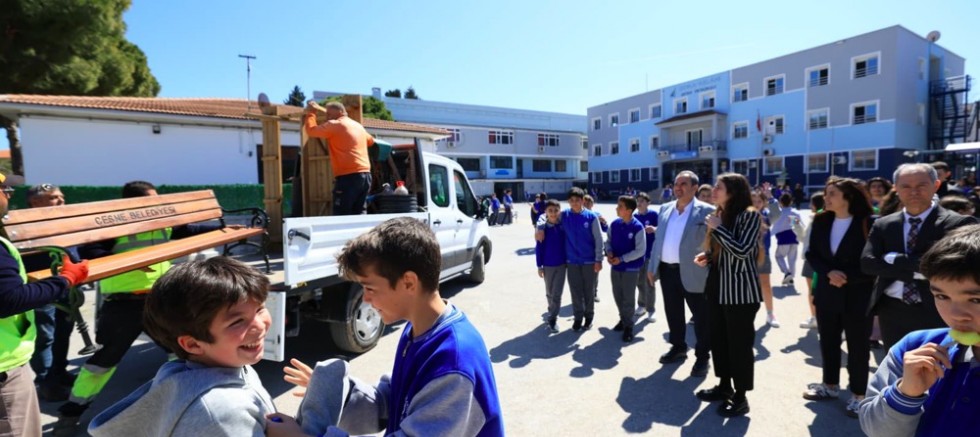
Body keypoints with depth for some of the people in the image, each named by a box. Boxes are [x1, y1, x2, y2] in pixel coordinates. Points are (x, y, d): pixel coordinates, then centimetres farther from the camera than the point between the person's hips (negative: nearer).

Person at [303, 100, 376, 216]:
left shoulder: (335, 125, -3)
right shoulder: (358, 126, 20)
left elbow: (311, 130, -1)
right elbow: (371, 141, 36)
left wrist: (310, 113, 14)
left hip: (348, 177, -8)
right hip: (365, 175, 8)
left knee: (341, 216, -7)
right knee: (358, 214, 10)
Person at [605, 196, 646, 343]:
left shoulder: (637, 227, -18)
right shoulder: (614, 224, -2)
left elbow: (640, 251, -16)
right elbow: (608, 241, 10)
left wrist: (621, 259, -18)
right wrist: (609, 252, -10)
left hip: (631, 268, -5)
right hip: (615, 267, 5)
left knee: (628, 298, 5)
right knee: (617, 296, 15)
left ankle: (628, 326, 21)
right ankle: (623, 319, 36)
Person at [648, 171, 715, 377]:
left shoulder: (706, 211, -7)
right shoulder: (665, 208, 10)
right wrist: (652, 267, 10)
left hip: (693, 272, -5)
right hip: (667, 270, 5)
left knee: (701, 316, 7)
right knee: (673, 313, 17)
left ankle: (703, 356, 23)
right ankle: (678, 347, 36)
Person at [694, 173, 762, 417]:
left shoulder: (749, 215, -13)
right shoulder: (719, 214, 10)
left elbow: (741, 251, -23)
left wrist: (717, 228, -18)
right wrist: (707, 256, 2)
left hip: (740, 289, -8)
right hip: (717, 285, 8)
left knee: (739, 342, 3)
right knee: (718, 339, 15)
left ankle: (740, 396, 17)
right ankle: (724, 385, 31)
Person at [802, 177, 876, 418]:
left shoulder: (869, 223, -11)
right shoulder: (821, 221, 3)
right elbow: (811, 254, 4)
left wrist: (847, 278, -17)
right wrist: (829, 272, -12)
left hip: (857, 294, -5)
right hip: (827, 293, 5)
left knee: (857, 345, 7)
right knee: (828, 341, 15)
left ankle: (858, 395, 22)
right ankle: (830, 385, 32)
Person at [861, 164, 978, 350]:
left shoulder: (960, 223, -6)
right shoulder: (883, 225, 4)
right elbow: (867, 263, -6)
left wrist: (896, 260, -15)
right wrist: (914, 269, -14)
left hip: (936, 315, -3)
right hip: (892, 314, 3)